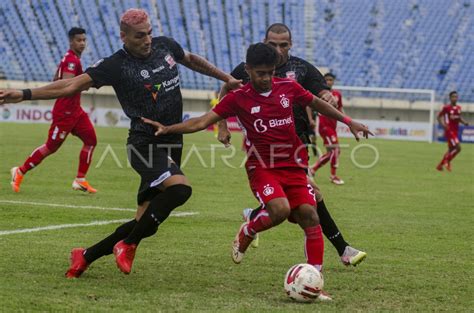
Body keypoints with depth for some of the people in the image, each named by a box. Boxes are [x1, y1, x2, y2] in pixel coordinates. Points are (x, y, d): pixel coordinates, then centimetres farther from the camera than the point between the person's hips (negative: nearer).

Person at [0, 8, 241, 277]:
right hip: (146, 144, -7)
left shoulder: (165, 45, 7)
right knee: (180, 187, -33)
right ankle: (127, 246, -19)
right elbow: (72, 85, -12)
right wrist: (25, 94, -21)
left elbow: (191, 60, 28)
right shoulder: (116, 66, -11)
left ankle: (86, 256, 18)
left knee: (145, 223, 4)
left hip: (172, 144, 7)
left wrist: (226, 78, 32)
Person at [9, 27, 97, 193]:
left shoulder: (70, 58, 13)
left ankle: (80, 180, 8)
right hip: (65, 112, -10)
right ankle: (20, 172, 10)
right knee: (51, 146, -3)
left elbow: (56, 80, 22)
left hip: (75, 111, 10)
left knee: (91, 140, 3)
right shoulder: (71, 60, -18)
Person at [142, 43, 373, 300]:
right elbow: (203, 122, -8)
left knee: (309, 215, -12)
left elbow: (317, 103, 21)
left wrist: (348, 121, 22)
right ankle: (246, 233, 5)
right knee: (280, 210, -28)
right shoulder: (238, 98, -5)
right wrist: (167, 129, -19)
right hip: (262, 167, -3)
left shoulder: (288, 87, 4)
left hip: (293, 166, 4)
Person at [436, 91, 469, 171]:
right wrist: (443, 124, -20)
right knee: (458, 147, -16)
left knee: (451, 150, 14)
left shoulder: (458, 108, 9)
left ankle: (440, 165, 26)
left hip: (455, 131, 8)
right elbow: (439, 116, -5)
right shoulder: (446, 107, -11)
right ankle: (447, 161, 2)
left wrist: (464, 122, 3)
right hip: (449, 131, -8)